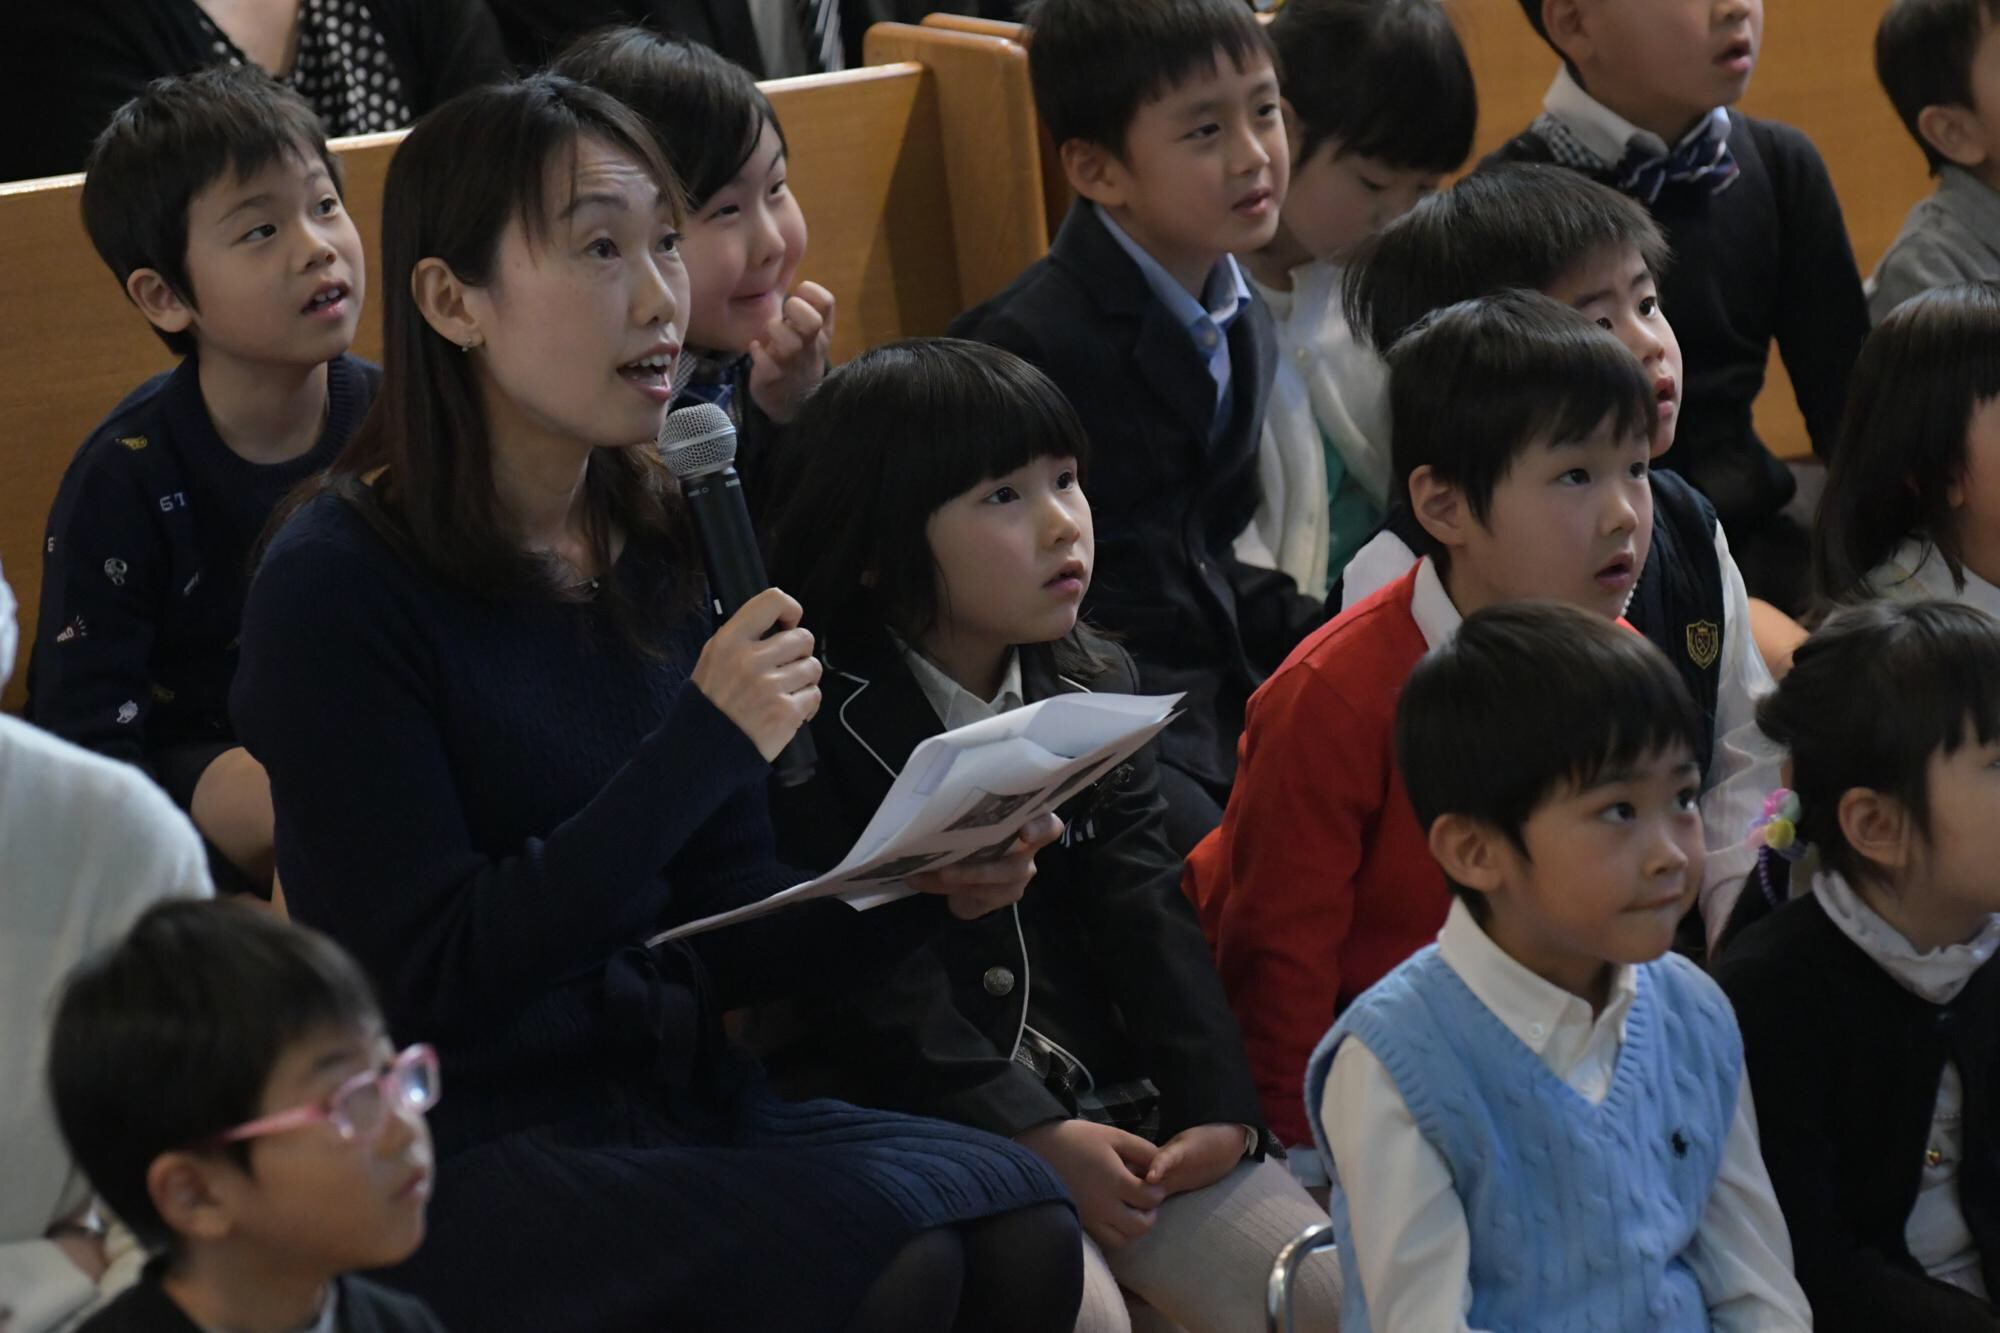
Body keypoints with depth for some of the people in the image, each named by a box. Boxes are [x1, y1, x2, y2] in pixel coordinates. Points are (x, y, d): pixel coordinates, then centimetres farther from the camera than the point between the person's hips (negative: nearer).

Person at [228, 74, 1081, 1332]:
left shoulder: (654, 545, 9)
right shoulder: (338, 585, -12)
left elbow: (720, 931, 12)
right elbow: (432, 979, -17)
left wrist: (921, 891, -8)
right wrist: (701, 746, -20)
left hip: (681, 1102, 6)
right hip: (470, 1151, -6)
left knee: (1024, 1227, -20)